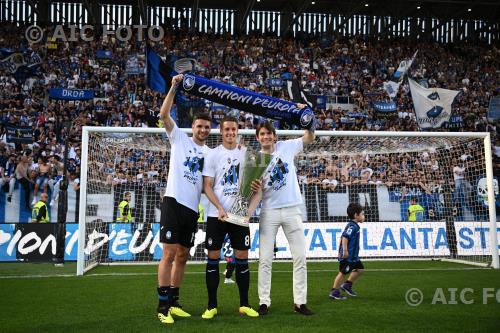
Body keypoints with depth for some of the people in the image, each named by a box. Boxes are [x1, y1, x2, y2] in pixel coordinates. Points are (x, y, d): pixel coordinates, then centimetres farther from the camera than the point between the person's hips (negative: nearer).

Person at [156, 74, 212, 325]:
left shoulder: (210, 153, 17)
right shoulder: (180, 138, 5)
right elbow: (164, 114, -7)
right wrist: (174, 87, -13)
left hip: (192, 208, 5)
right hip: (174, 201, -5)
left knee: (182, 256, 10)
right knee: (169, 254, -8)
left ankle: (173, 302, 19)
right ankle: (163, 305, -2)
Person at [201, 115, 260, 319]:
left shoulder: (246, 153, 8)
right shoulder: (213, 154, 1)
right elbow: (207, 186, -3)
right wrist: (220, 208, -15)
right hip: (216, 214, -2)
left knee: (242, 257, 3)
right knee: (213, 257, 0)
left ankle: (244, 304, 13)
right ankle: (212, 306, 9)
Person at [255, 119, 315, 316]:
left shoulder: (286, 147, 3)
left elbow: (310, 138, 5)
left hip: (292, 209, 1)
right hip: (269, 212, -1)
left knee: (300, 257, 2)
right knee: (265, 259, -1)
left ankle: (300, 301, 10)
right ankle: (264, 301, 8)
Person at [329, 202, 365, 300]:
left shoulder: (353, 226, 14)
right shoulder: (352, 226, -17)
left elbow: (342, 237, 19)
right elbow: (345, 237, -27)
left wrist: (340, 250, 21)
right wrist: (345, 250, -28)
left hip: (353, 256, 10)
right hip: (347, 256, -10)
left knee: (360, 269, 15)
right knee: (342, 272, -2)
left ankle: (347, 285, 23)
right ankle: (334, 292, 8)